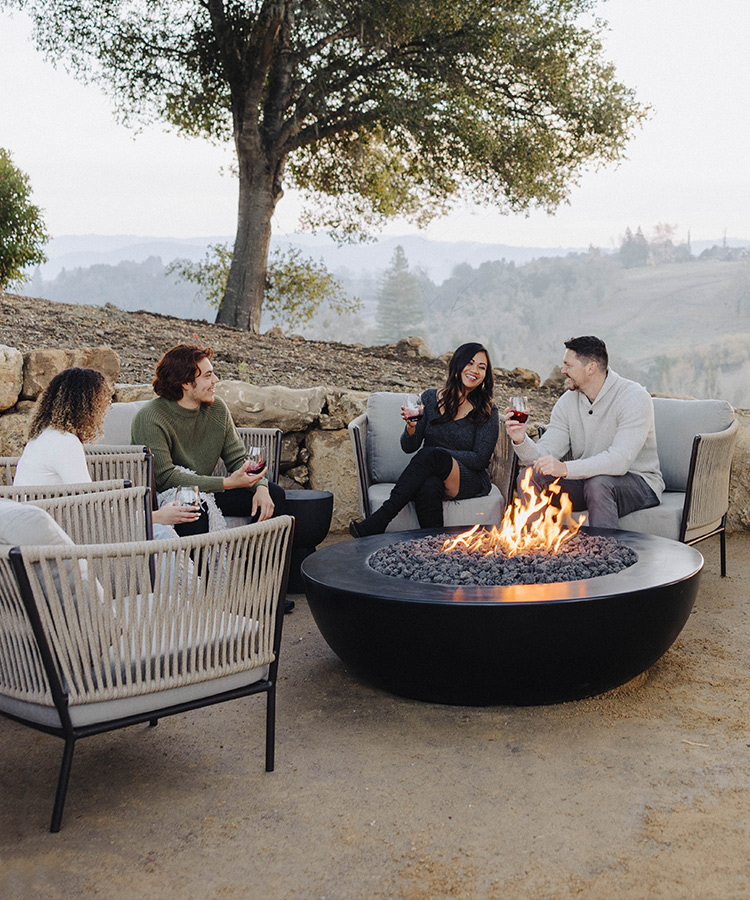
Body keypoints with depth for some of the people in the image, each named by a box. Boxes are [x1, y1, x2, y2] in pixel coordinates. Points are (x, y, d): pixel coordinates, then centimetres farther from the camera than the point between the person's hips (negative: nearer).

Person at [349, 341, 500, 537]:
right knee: (429, 487, -39)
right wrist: (411, 428, -16)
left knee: (430, 455, -35)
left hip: (470, 481, -2)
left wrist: (438, 453, -14)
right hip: (432, 475, 2)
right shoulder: (430, 398, 9)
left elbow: (479, 460, -6)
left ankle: (378, 521, -38)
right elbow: (409, 447, 7)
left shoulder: (487, 412, 0)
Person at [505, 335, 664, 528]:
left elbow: (619, 461, -30)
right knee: (530, 478, -15)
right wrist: (521, 441, -26)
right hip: (586, 479, 6)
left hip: (639, 483, -5)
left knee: (597, 484, -37)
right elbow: (544, 455, -4)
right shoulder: (567, 402, 2)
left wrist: (565, 469, -40)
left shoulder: (635, 397, -18)